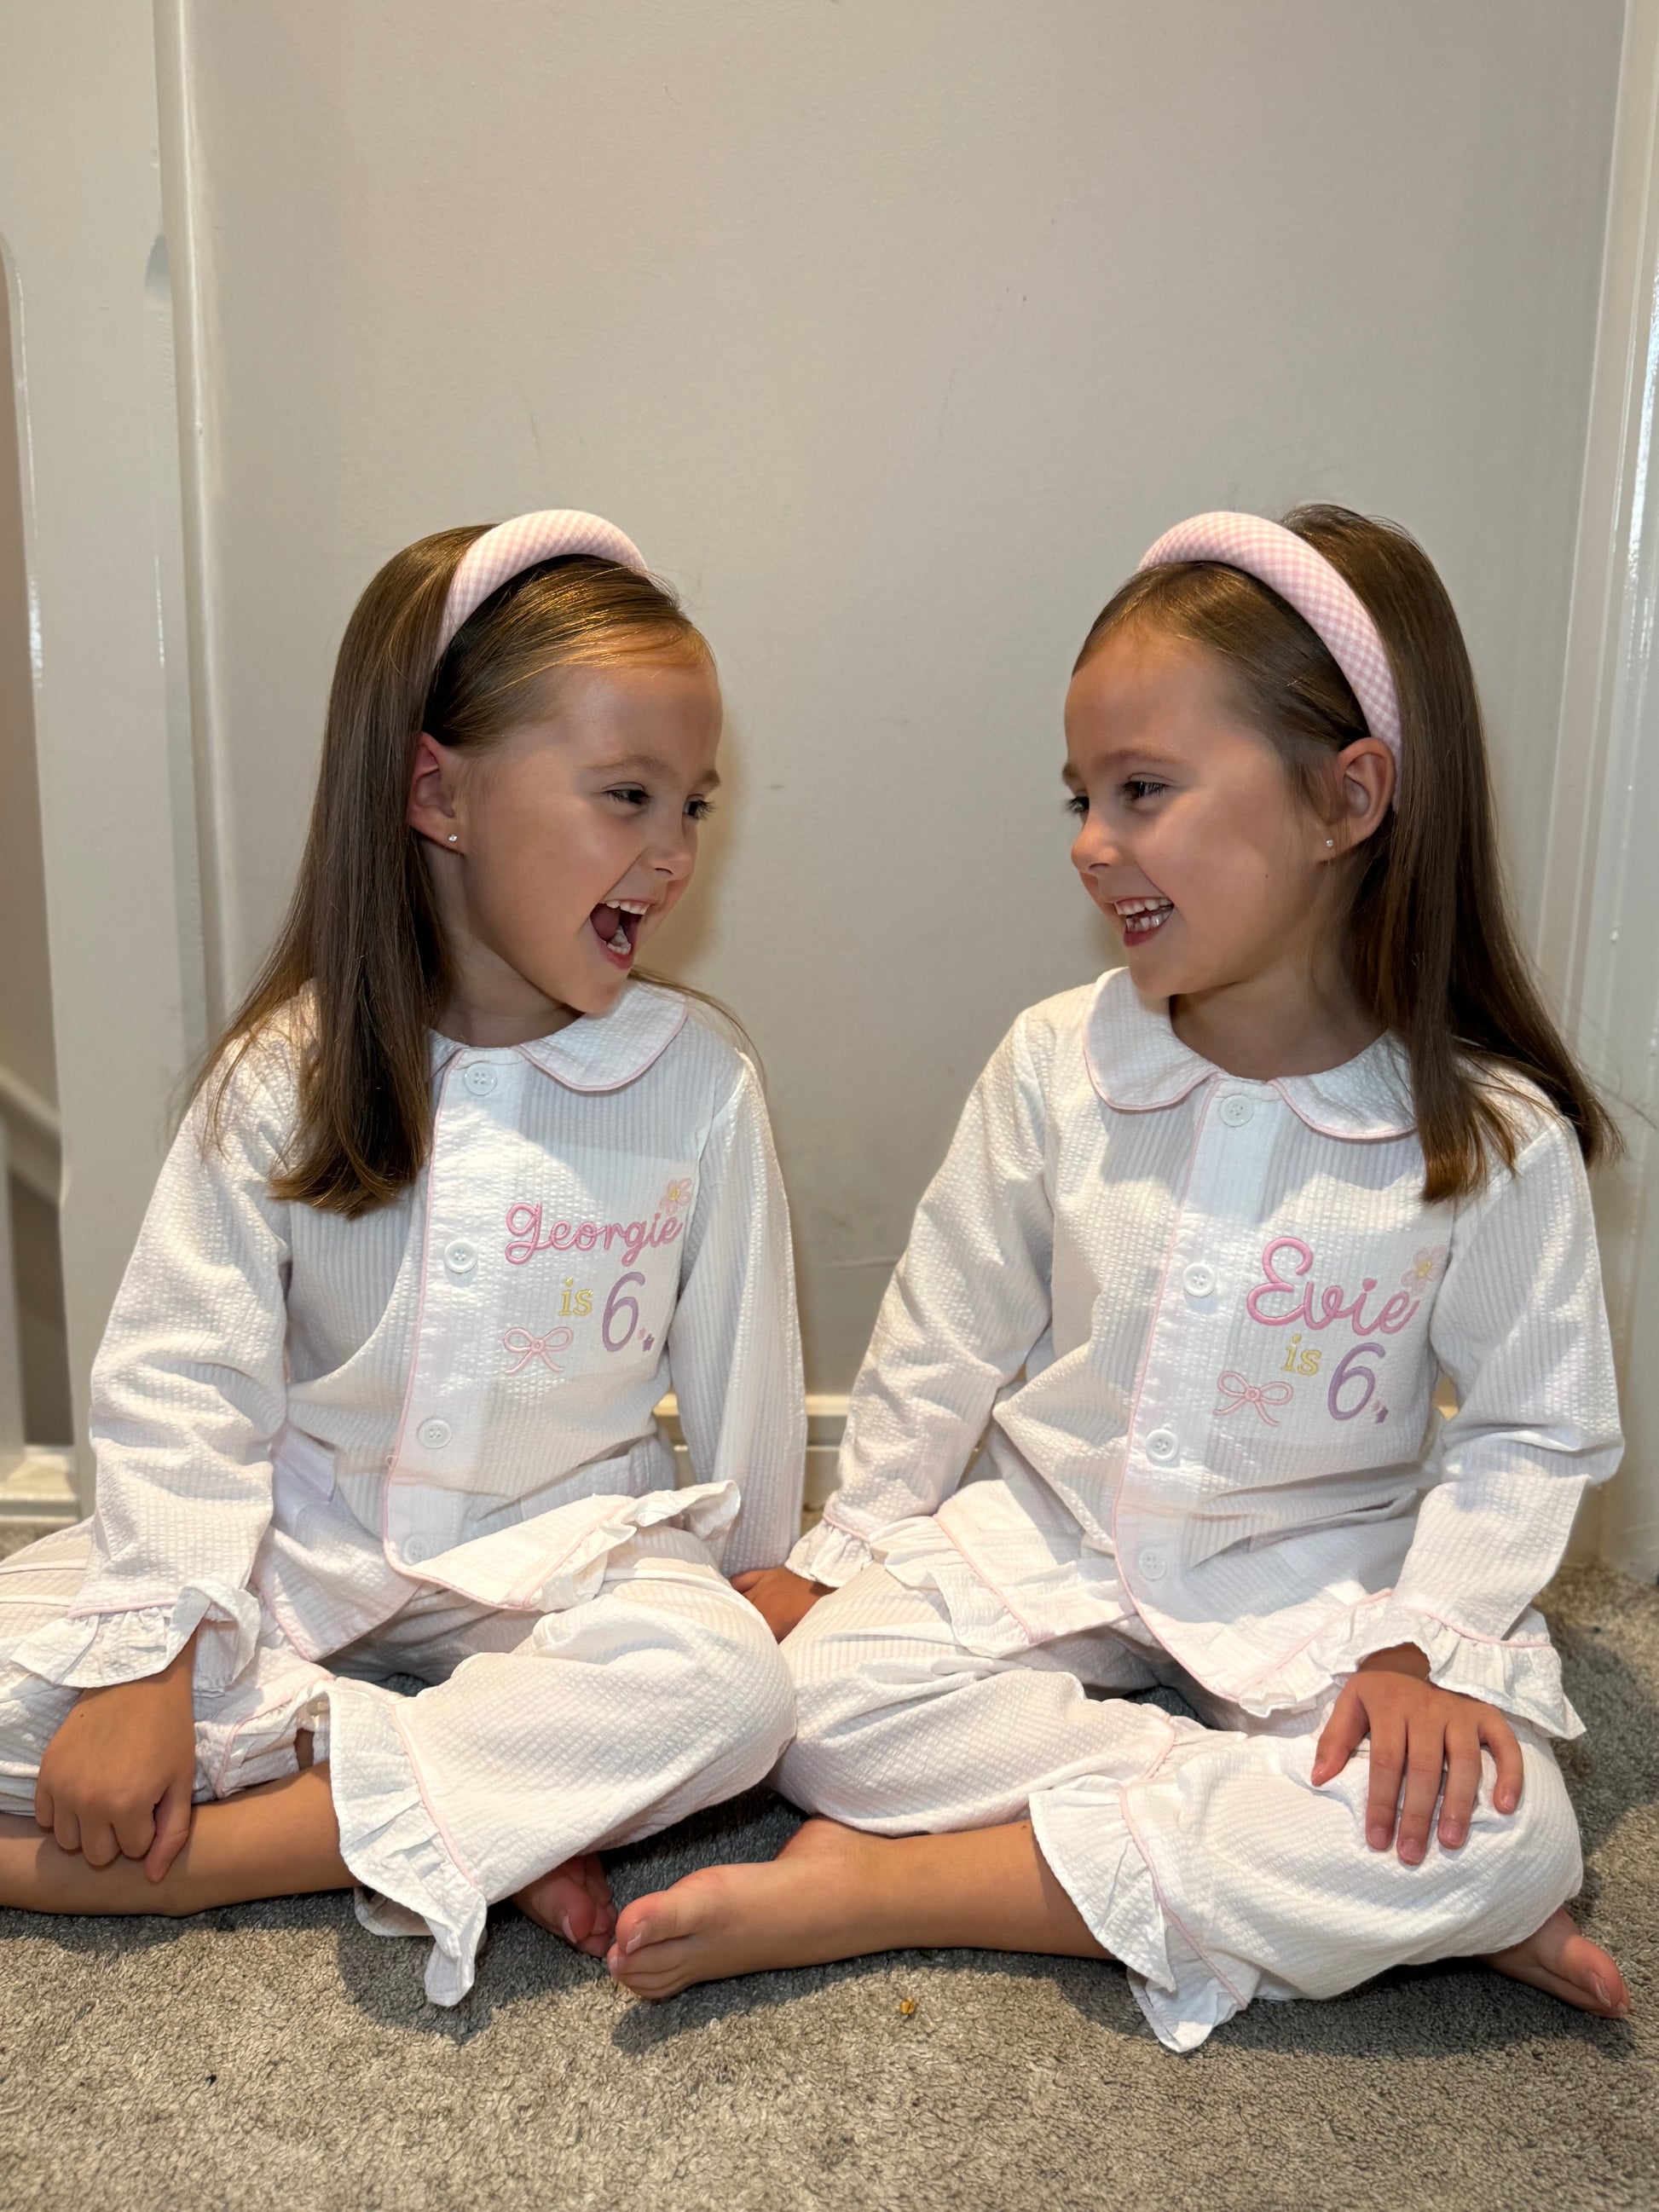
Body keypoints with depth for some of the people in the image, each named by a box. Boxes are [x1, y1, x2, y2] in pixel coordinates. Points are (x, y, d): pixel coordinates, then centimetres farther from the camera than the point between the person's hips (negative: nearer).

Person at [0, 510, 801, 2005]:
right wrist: (152, 1657, -17)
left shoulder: (697, 1082, -7)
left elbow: (743, 1387, 2)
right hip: (298, 1539, 1)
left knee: (722, 1688, -31)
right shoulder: (290, 1072, -8)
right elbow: (181, 1378, -8)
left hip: (564, 1548, 0)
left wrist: (758, 1583, 10)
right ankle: (489, 1810, -19)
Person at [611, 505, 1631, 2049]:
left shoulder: (1493, 1137, -12)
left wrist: (1421, 1643, -16)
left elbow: (1531, 1433, -2)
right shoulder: (1056, 1065, -6)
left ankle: (870, 1890, -23)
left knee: (1500, 1823, -28)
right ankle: (1302, 1885, -14)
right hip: (1050, 1544, 2)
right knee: (826, 1701, -21)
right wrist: (840, 1555, 6)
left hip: (1315, 1594, -1)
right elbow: (945, 1338, 4)